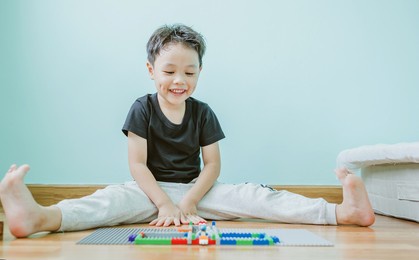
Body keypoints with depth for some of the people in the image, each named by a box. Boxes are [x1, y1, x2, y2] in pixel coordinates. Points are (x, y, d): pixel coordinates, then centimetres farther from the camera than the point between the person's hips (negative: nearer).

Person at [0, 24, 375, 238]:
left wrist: (189, 201, -18)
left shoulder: (203, 113, 2)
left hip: (195, 189, 2)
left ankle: (341, 212, -29)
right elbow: (137, 163, -11)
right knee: (117, 197, -33)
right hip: (152, 189, -2)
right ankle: (41, 217, -60)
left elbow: (212, 165, -3)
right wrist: (164, 203, -22)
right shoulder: (143, 109, -4)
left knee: (250, 195, -17)